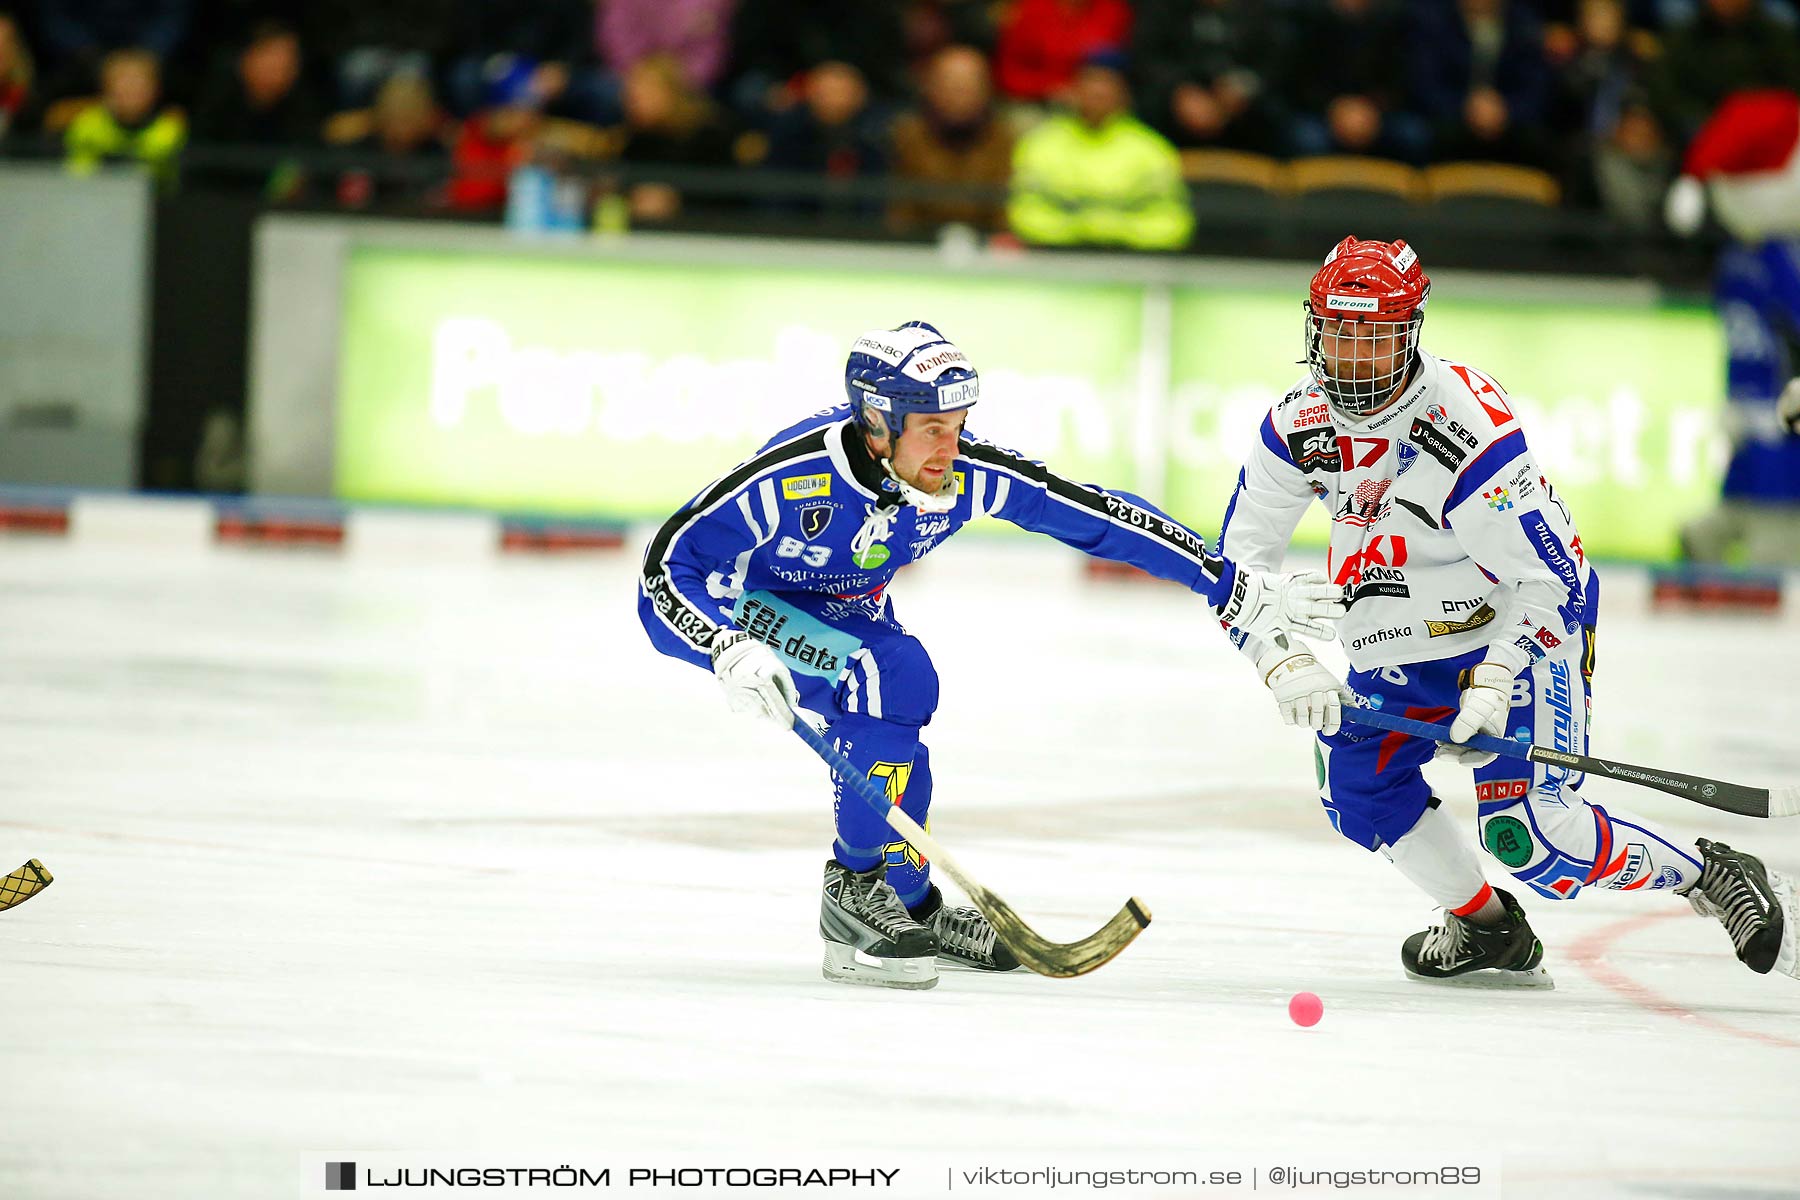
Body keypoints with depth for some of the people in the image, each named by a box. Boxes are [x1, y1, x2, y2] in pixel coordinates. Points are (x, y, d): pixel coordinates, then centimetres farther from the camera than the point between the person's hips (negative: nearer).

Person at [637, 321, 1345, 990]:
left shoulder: (968, 476, -22)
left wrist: (1235, 590, -15)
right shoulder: (788, 478, -36)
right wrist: (730, 651, -49)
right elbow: (667, 568, -33)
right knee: (892, 679, -26)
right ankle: (865, 892, -14)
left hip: (850, 611, 6)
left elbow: (1097, 518, -16)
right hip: (750, 608, -6)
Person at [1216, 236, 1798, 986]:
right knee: (1356, 784, -4)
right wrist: (1286, 663, -19)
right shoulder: (1298, 425, -11)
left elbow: (1550, 580, -27)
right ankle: (1489, 930, 15)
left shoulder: (1467, 424, -30)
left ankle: (1714, 878, 0)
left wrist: (1492, 685, -35)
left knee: (1527, 832, -18)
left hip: (1521, 623, -7)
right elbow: (1239, 561, -5)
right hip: (1405, 641, 7)